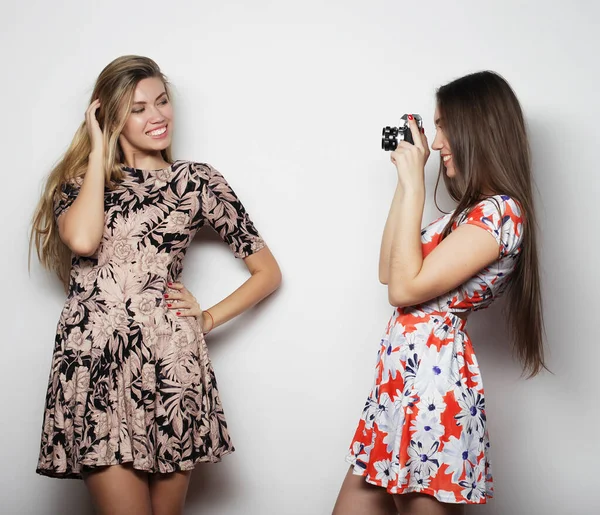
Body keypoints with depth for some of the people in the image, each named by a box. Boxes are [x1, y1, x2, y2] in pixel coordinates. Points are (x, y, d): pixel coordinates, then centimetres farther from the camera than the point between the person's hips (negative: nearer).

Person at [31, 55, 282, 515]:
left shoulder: (197, 180, 11)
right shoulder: (80, 180, 14)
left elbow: (268, 273, 14)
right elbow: (82, 240, -11)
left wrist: (208, 318, 3)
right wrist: (99, 151, 1)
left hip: (169, 361, 0)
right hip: (92, 357, 0)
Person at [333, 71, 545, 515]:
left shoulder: (500, 212, -14)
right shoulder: (474, 212, 17)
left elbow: (405, 288, -17)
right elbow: (389, 271, 17)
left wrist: (414, 184, -12)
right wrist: (406, 180, 16)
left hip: (432, 376, -10)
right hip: (403, 375, 10)